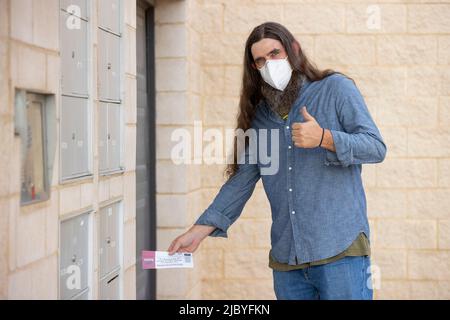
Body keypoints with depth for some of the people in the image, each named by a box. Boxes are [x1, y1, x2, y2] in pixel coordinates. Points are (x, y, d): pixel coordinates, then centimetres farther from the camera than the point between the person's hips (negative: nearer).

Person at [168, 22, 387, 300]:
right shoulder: (260, 116, 14)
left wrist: (324, 139, -20)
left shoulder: (336, 89, 2)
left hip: (340, 249, -4)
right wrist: (199, 231, 3)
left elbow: (376, 147, -4)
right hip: (286, 258, 4)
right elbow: (240, 182, 12)